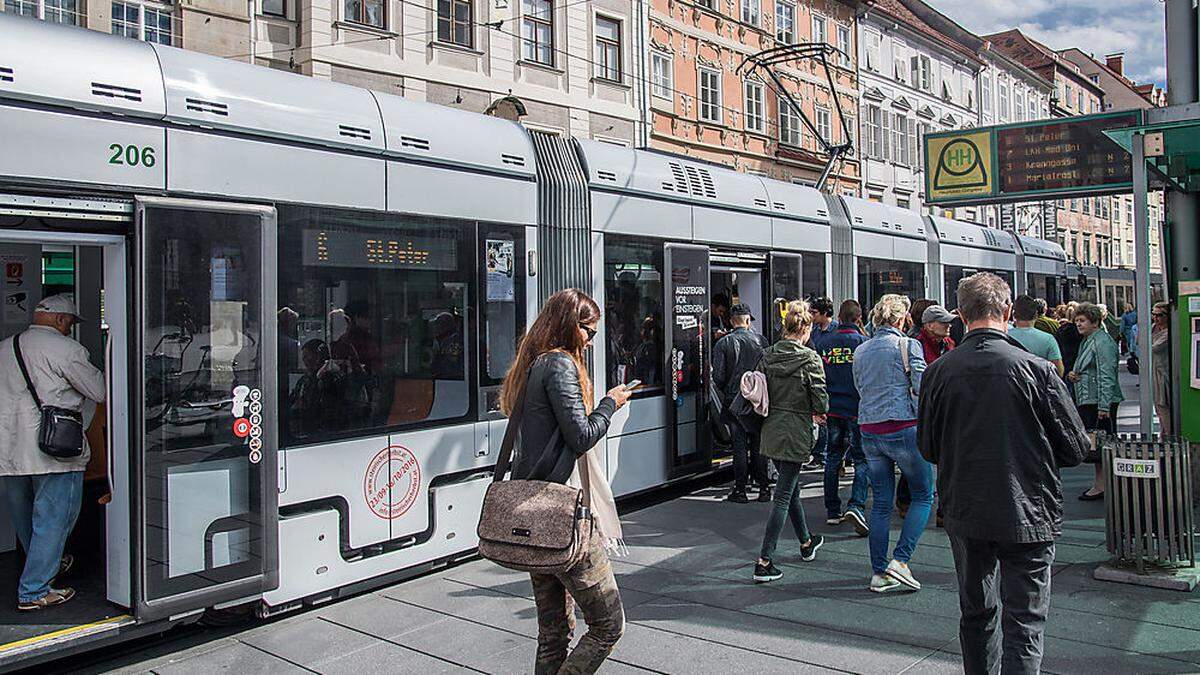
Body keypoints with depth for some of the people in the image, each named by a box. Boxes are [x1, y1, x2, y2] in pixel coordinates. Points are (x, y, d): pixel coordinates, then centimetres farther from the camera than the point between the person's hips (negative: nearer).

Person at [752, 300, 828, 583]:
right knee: (783, 496, -2)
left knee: (791, 487, 22)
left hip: (771, 432, 6)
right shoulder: (809, 358, -13)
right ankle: (764, 562, -5)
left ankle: (806, 543, 41)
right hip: (796, 433, -6)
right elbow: (821, 399, -14)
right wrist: (819, 414, 6)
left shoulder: (768, 356, 2)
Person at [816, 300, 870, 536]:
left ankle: (832, 511, 17)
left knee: (832, 459, 13)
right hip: (857, 410, -3)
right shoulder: (864, 343, -7)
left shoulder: (824, 344, 3)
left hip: (831, 410, 4)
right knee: (862, 459, 2)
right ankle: (856, 506, -16)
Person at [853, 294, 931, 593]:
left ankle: (879, 573, 13)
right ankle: (900, 560, -1)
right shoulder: (908, 346, -6)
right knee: (923, 495, 10)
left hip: (869, 431, 5)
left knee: (880, 503, 11)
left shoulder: (860, 351, 10)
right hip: (904, 428, -5)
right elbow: (922, 388, -11)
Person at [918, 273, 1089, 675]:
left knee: (976, 613, 19)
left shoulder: (938, 372, -7)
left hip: (964, 516, 3)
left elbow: (928, 449, 3)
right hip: (1027, 514, -3)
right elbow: (1075, 448, -4)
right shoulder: (1035, 369, -13)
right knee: (1024, 621, 4)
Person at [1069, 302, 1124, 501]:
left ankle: (1102, 485, -2)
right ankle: (1100, 482, 21)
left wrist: (1104, 406, -23)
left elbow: (1106, 376, -19)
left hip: (1100, 402, -10)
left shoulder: (1103, 341, -13)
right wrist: (1074, 375, 8)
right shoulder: (1086, 341, 17)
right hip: (1087, 401, 10)